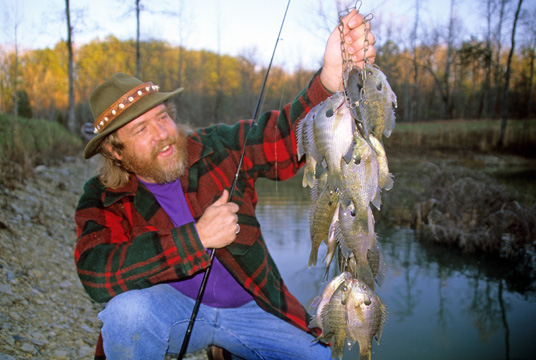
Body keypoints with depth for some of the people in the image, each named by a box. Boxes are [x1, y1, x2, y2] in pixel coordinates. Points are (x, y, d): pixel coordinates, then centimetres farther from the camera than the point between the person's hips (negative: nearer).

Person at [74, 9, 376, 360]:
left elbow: (288, 133, -24)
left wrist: (332, 79, -45)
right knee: (128, 310, -33)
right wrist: (196, 237, -33)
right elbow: (96, 274, -28)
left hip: (251, 309, 2)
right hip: (174, 310, -2)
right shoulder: (103, 199, -12)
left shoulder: (217, 149, -11)